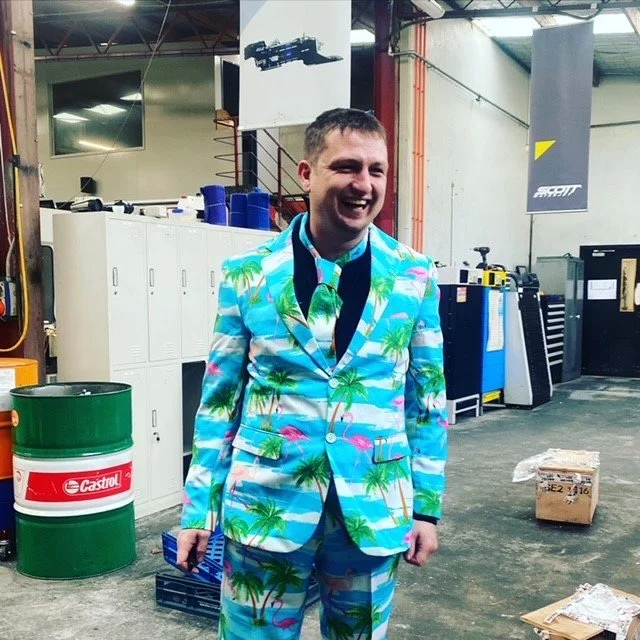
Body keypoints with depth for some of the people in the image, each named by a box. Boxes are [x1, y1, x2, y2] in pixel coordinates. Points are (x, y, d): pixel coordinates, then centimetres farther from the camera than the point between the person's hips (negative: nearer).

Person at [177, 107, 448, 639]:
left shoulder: (414, 277, -2)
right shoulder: (248, 274, -5)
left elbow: (428, 400, 4)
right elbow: (220, 399, 1)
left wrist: (427, 506, 3)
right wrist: (200, 508, 1)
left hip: (374, 510, 2)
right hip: (266, 505, -1)